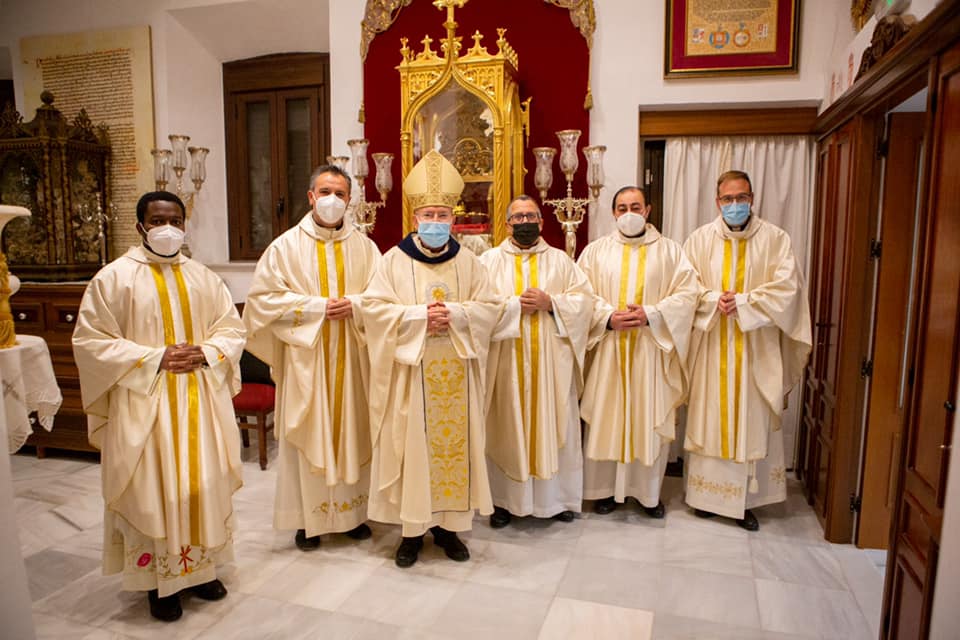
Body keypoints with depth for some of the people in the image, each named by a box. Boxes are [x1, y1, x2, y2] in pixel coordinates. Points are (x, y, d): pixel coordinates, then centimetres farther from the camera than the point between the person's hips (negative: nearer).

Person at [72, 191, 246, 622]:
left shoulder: (203, 277, 8)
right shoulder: (114, 277, -4)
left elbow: (232, 328, 9)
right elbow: (90, 342, -7)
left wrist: (206, 353, -11)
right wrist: (155, 358, -16)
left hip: (202, 402, 4)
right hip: (144, 405, -3)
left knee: (203, 483, 10)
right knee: (153, 490, 4)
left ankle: (199, 567, 28)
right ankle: (159, 580, 20)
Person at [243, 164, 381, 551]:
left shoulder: (364, 247, 6)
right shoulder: (286, 246, 1)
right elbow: (263, 297, -5)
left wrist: (355, 304, -16)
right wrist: (317, 306, -13)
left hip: (352, 358, 2)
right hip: (305, 357, -2)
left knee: (352, 430, 8)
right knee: (308, 434, 3)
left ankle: (352, 510, 22)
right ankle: (308, 518, 16)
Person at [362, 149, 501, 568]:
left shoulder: (468, 261, 7)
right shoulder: (394, 259, 1)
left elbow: (489, 308, 3)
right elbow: (374, 307, -6)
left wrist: (454, 313, -15)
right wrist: (419, 315, -18)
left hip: (456, 373, 2)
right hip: (411, 371, -2)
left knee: (455, 443, 7)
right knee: (411, 445, 2)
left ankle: (448, 524, 22)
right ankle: (412, 529, 16)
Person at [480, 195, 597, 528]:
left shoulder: (560, 260, 10)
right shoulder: (490, 260, 6)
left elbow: (584, 300, 2)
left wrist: (550, 303, -12)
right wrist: (514, 304, -16)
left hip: (551, 360, 1)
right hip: (506, 360, -1)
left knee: (553, 426, 6)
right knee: (507, 427, 4)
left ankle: (557, 497, 19)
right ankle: (504, 500, 15)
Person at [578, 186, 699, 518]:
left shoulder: (669, 250, 6)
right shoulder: (596, 250, 7)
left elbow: (687, 294, -2)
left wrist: (651, 314, -15)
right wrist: (608, 316, -14)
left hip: (652, 349, 0)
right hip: (608, 348, 0)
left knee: (651, 420, 5)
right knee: (606, 416, 5)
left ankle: (649, 491, 21)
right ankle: (605, 488, 19)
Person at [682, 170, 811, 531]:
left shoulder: (775, 239, 1)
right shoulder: (700, 239, 4)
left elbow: (786, 287, -7)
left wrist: (742, 303, -15)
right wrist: (714, 300, -16)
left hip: (756, 349, -1)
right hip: (710, 348, 1)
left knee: (752, 421, 5)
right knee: (708, 417, 6)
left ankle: (746, 500, 16)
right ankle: (707, 493, 20)